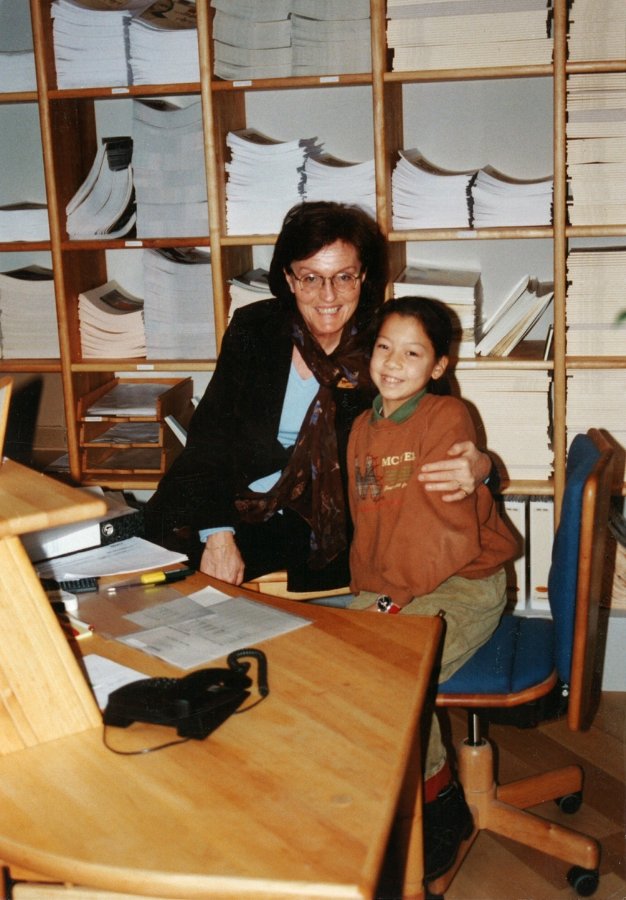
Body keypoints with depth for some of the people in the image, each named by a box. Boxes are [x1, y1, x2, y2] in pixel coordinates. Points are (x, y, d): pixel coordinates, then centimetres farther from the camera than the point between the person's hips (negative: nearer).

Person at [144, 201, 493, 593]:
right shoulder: (252, 330, -2)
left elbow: (443, 449, -4)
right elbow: (211, 431, -3)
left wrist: (476, 467, -31)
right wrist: (217, 533, -16)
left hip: (333, 526, -1)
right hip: (241, 511, 2)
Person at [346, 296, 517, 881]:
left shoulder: (447, 417, -11)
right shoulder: (363, 427, 12)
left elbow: (451, 526, -17)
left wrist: (402, 596, -18)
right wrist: (368, 589, 1)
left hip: (461, 585, -7)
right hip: (386, 590, 7)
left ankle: (439, 805, -3)